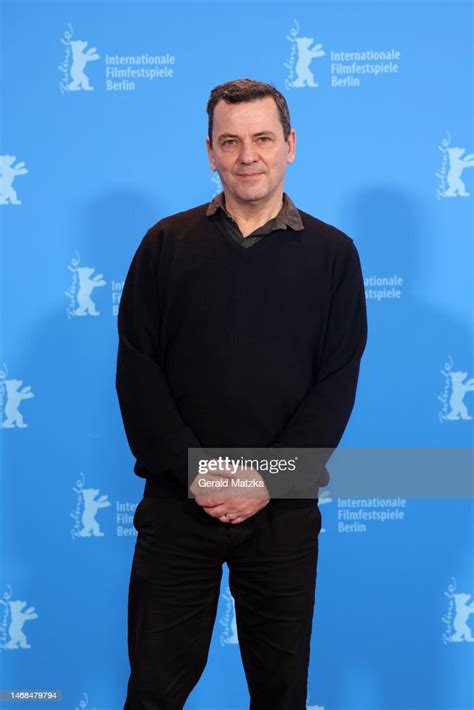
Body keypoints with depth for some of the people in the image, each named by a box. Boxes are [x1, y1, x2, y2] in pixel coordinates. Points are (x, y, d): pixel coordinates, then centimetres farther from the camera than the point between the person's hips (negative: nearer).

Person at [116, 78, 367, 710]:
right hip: (178, 501, 0)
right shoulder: (167, 243, 4)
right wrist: (193, 469, -12)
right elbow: (137, 368, -1)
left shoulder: (332, 253, 4)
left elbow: (338, 381, -2)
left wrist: (269, 480, -12)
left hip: (284, 509, 0)